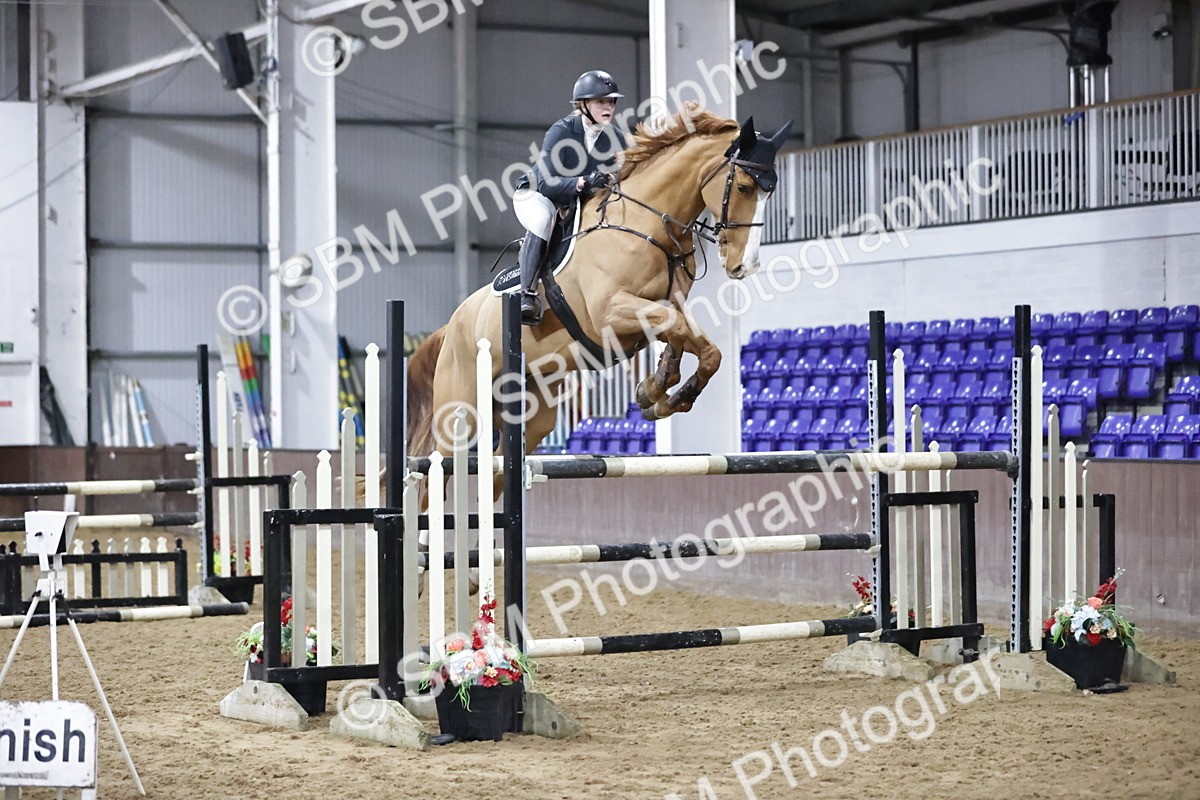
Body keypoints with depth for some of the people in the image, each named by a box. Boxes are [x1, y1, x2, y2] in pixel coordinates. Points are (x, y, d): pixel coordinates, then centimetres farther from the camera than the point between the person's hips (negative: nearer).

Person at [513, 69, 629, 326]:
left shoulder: (616, 137, -9)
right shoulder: (561, 132, -24)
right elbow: (546, 184, -31)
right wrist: (583, 183, -46)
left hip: (580, 201, 6)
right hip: (535, 195, -6)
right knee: (543, 217, -38)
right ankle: (528, 293, -39)